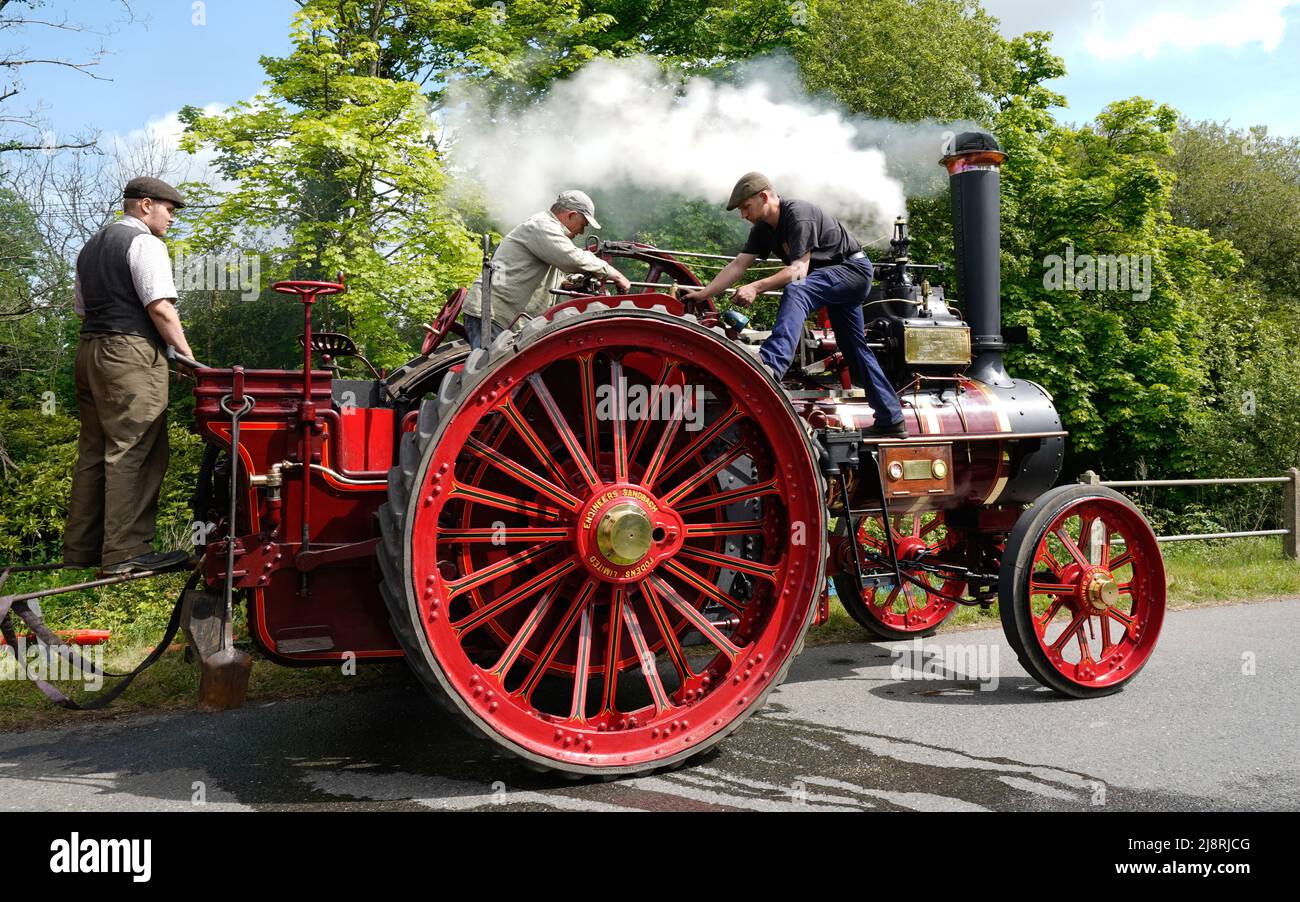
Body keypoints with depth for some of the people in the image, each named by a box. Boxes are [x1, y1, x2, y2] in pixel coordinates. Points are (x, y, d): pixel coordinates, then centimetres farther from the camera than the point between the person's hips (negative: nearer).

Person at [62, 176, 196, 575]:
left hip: (89, 348, 9)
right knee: (134, 451, -10)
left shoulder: (91, 247, 23)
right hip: (131, 351, -9)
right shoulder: (145, 242, -6)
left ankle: (80, 549, 15)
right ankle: (126, 552, -11)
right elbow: (160, 307, -15)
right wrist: (187, 356, -10)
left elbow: (83, 310, 24)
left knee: (94, 449, 11)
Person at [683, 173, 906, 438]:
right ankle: (891, 421, 16)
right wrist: (702, 294, -11)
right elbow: (737, 266, -2)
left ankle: (771, 364, -54)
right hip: (832, 276, 10)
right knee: (855, 350, 10)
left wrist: (756, 287, -45)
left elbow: (799, 270, -33)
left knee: (795, 291, -35)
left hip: (853, 268, -10)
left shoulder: (799, 215, -25)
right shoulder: (763, 228, 2)